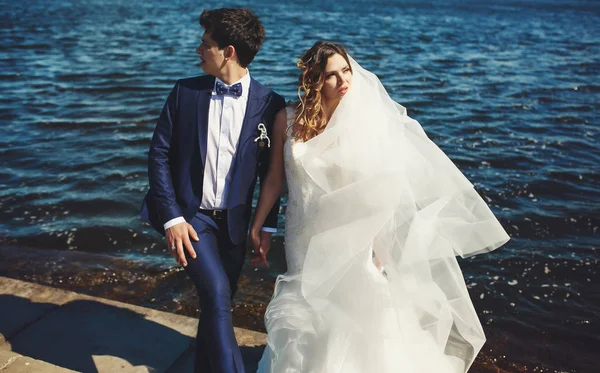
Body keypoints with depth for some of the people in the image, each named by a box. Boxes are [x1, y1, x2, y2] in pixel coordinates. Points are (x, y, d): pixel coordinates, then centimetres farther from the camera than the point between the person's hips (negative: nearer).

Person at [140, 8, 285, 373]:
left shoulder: (270, 104, -6)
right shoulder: (185, 92, -3)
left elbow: (272, 171, 1)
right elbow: (159, 154, -3)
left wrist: (267, 225, -1)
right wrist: (171, 218, -11)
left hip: (234, 221, 1)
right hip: (190, 214, -1)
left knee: (217, 302, 15)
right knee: (216, 293, -20)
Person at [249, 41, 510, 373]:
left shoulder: (365, 121, -8)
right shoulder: (289, 121, -6)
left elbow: (377, 188, -7)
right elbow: (275, 178, 1)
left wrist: (379, 248, -9)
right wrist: (256, 227, 3)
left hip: (351, 239, -1)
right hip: (306, 241, 2)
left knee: (357, 320, 7)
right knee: (306, 323, 13)